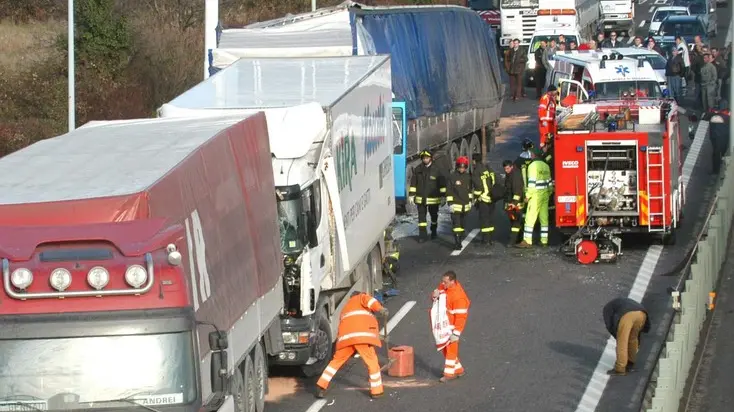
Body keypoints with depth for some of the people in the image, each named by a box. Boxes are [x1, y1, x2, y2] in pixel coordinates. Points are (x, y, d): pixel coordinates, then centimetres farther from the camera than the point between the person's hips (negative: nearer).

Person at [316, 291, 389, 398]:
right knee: (372, 362, 3)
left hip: (345, 336, 6)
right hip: (362, 335, -6)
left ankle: (321, 386, 13)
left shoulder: (346, 307, 39)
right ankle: (376, 391, 5)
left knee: (336, 361, 18)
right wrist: (380, 308, -16)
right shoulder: (361, 297, 21)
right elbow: (369, 300, -2)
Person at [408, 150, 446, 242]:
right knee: (421, 216, -2)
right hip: (420, 199, 1)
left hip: (433, 198, -1)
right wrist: (411, 195, 0)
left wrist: (443, 195, -4)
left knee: (434, 216, 15)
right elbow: (413, 183, 4)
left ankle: (434, 232, 36)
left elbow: (442, 184, -2)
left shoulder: (436, 170, -6)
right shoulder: (417, 170, 0)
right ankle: (422, 235, 1)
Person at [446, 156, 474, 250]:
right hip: (455, 204, -5)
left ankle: (460, 239, 24)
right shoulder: (452, 176, -9)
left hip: (465, 205, 6)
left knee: (462, 224, 13)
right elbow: (448, 191, -8)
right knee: (456, 224, -11)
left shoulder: (468, 177, 8)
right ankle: (457, 243, -14)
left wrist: (470, 201, 19)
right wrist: (450, 203, -13)